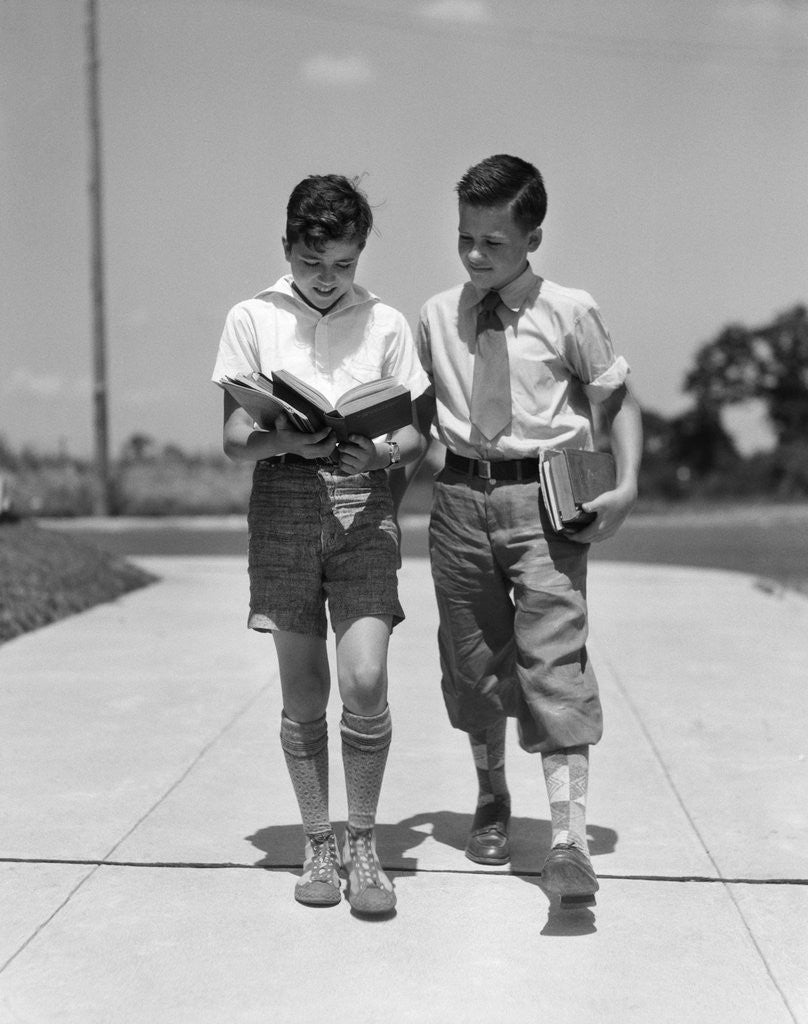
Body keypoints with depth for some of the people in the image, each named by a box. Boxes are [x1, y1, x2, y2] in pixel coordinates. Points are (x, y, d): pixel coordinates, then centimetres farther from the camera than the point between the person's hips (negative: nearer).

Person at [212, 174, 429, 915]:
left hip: (363, 500, 0)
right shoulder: (253, 320, 6)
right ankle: (318, 845, 18)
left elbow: (418, 434, 7)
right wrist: (287, 440, -18)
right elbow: (234, 440, 3)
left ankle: (362, 843, 6)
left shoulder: (386, 324, 8)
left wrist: (384, 450, -16)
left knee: (365, 681, -12)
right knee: (303, 694, 3)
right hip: (283, 500, 0)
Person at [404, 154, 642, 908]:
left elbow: (617, 397, 3)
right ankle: (491, 802, 34)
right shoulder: (436, 317, 7)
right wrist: (390, 492, 5)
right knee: (473, 662, 12)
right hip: (460, 497, 4)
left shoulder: (569, 312, -3)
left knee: (554, 662, -12)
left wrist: (626, 485, -10)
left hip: (544, 500, -3)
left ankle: (568, 840, -14)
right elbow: (418, 414, 16)